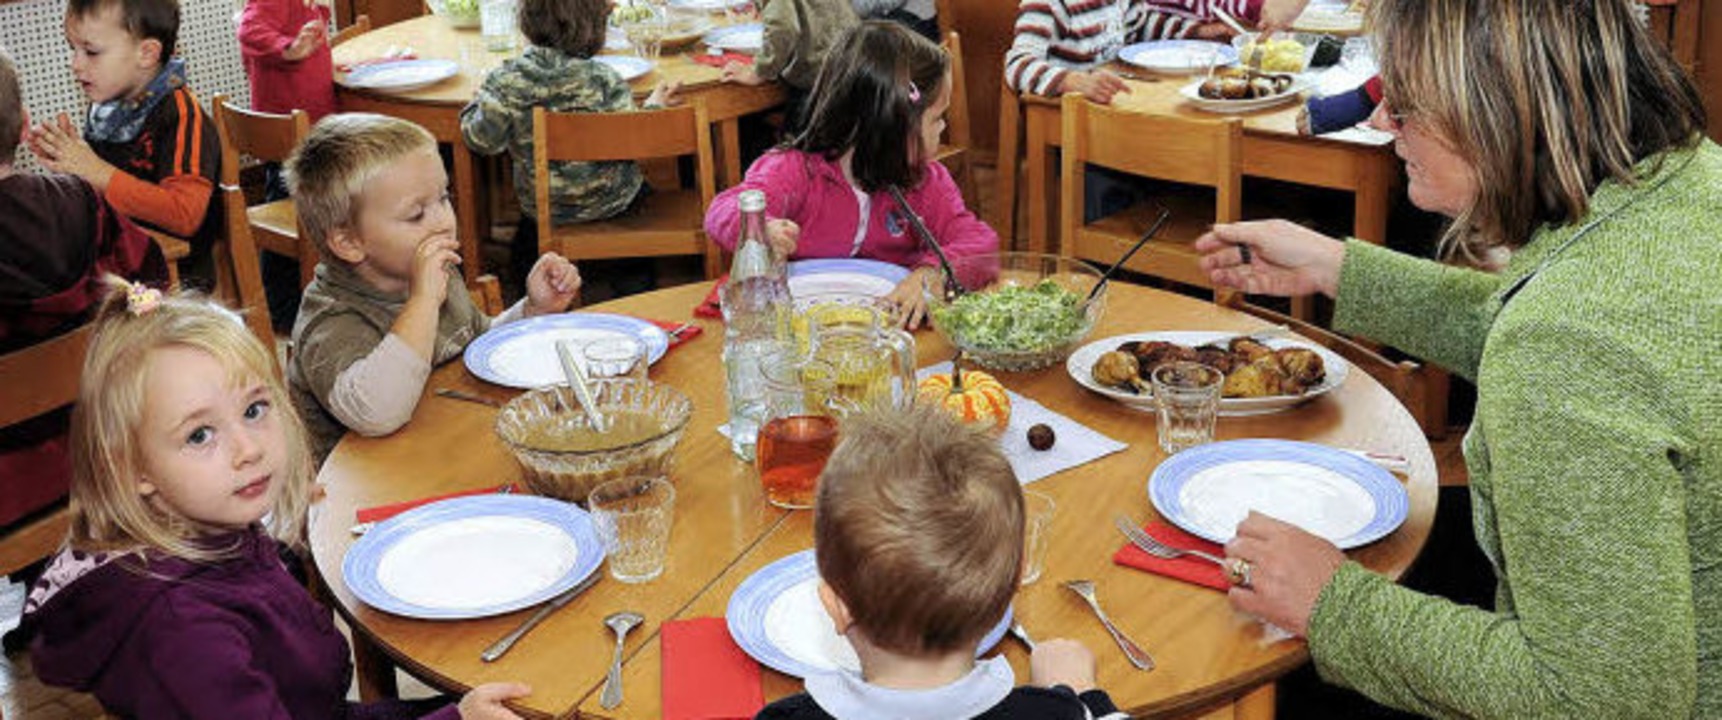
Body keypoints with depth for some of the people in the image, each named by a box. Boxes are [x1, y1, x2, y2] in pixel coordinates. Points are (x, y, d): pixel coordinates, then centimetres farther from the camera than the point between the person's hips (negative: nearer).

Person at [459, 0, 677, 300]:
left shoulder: (507, 79, -19)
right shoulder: (604, 80, -21)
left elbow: (483, 139, -16)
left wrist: (478, 102, 4)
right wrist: (653, 107, -1)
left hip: (540, 205, 1)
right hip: (610, 201, -1)